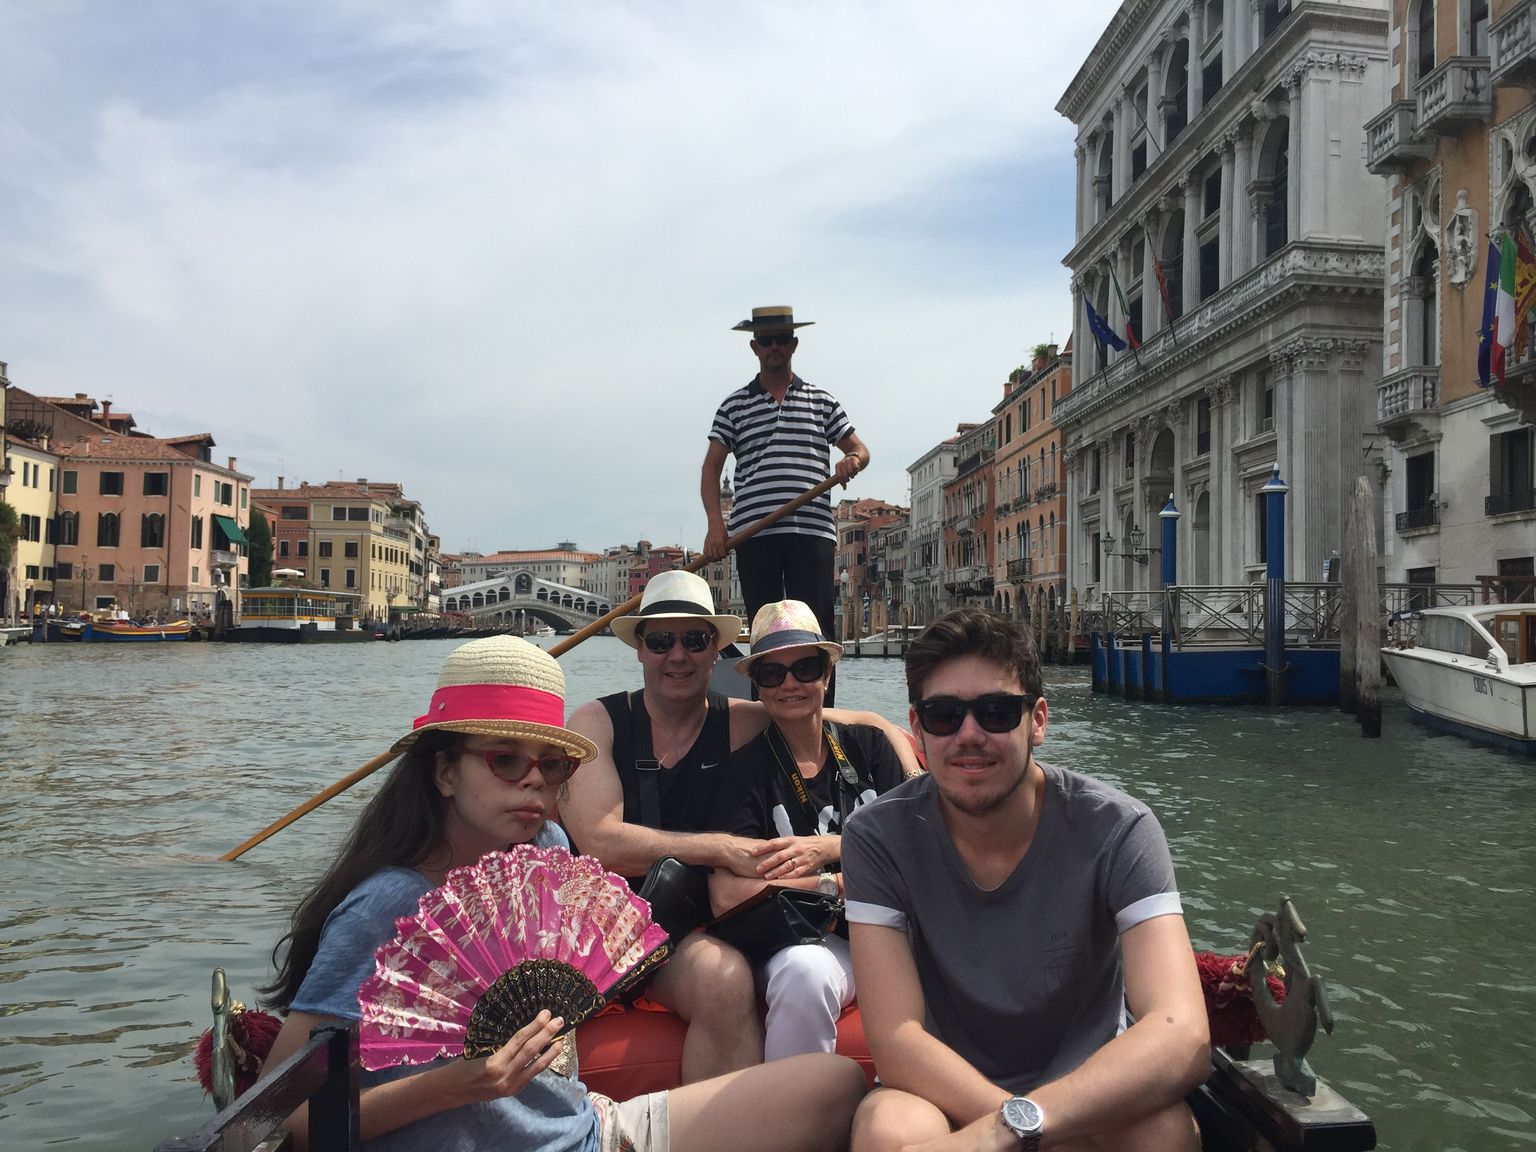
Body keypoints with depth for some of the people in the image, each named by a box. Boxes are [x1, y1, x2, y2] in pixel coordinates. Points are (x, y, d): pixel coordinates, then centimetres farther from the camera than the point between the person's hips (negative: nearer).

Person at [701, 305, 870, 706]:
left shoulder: (821, 401, 15)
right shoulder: (734, 406, 12)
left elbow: (859, 449, 18)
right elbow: (712, 466, 7)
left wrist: (852, 460, -8)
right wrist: (715, 522, -7)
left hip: (813, 530, 0)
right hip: (754, 533, 0)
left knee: (814, 628, -5)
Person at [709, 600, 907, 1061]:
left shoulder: (868, 746, 13)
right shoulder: (744, 771, 1)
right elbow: (729, 896, -11)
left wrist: (827, 848, -8)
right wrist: (838, 883, -8)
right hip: (805, 936, -3)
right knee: (804, 971, -38)